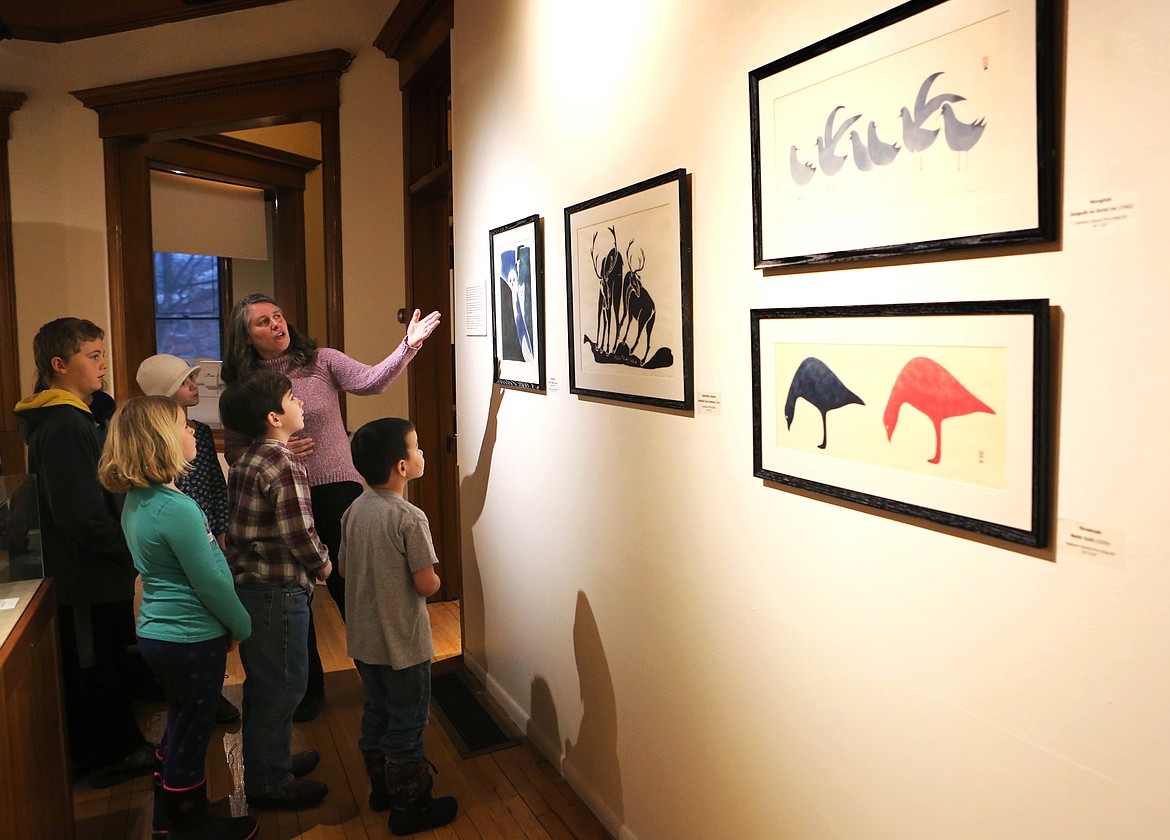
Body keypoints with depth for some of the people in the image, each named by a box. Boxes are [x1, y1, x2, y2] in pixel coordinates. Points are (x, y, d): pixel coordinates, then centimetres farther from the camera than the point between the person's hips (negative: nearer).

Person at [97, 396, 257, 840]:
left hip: (159, 631, 9)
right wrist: (242, 625, -5)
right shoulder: (176, 508, -27)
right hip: (191, 639, -9)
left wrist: (231, 622, 15)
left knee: (180, 726, 24)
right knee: (191, 735, 9)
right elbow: (210, 581, -22)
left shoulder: (137, 500, 3)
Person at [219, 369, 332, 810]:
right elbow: (299, 535, -23)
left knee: (265, 682, 22)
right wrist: (323, 565, -3)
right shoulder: (284, 464, -20)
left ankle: (271, 760, 38)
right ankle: (268, 781, 18)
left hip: (248, 584, 10)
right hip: (278, 591, -10)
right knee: (281, 685, 4)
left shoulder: (247, 460, 9)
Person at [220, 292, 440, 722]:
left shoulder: (321, 361, -2)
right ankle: (307, 687, 32)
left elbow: (370, 380, -18)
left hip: (337, 491, -2)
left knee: (349, 586, 3)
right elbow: (233, 450, 5)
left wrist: (409, 345, -34)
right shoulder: (242, 385, 3)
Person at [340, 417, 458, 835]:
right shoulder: (410, 519, -24)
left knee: (377, 713, 22)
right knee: (407, 724, 8)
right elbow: (427, 584, -22)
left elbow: (343, 568, 8)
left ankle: (381, 789, 39)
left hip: (363, 640, 7)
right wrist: (435, 577, -1)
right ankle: (409, 808, 22)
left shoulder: (354, 510, -1)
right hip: (403, 644, -7)